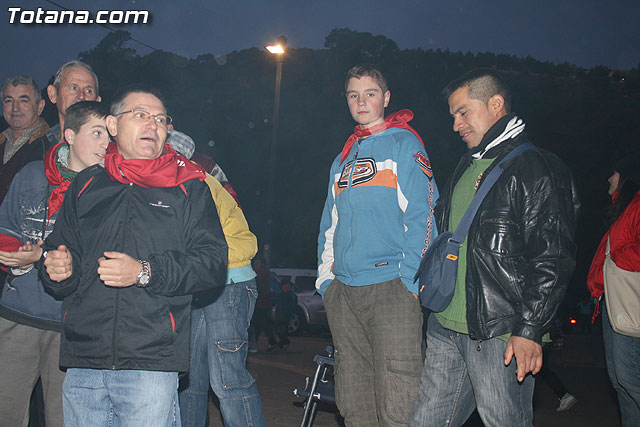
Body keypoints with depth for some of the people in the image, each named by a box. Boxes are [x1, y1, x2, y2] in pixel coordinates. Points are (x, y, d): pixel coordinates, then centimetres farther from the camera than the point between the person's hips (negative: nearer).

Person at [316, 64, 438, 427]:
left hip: (392, 286, -6)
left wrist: (410, 280, -13)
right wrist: (325, 277, 14)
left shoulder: (403, 144, 4)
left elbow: (421, 215, -6)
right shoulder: (344, 158, 22)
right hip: (344, 290, 6)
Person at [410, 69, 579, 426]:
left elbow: (554, 259, -13)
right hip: (445, 330, 8)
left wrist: (530, 329, -18)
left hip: (501, 336, -8)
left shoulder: (538, 170, -7)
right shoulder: (467, 168, 19)